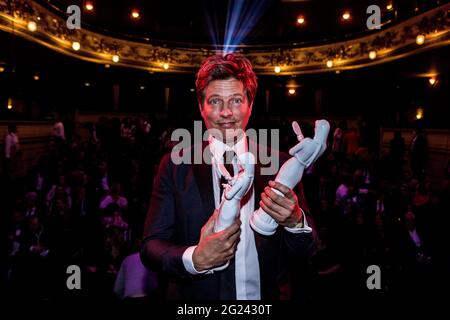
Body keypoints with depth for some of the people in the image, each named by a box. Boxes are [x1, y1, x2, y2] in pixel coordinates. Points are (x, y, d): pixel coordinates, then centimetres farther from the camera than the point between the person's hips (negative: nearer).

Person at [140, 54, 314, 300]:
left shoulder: (279, 164, -9)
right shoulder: (175, 166, -11)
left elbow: (304, 252, -8)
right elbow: (150, 248, -12)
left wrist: (294, 220, -28)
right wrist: (195, 259, -30)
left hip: (263, 296, 2)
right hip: (195, 296, -1)